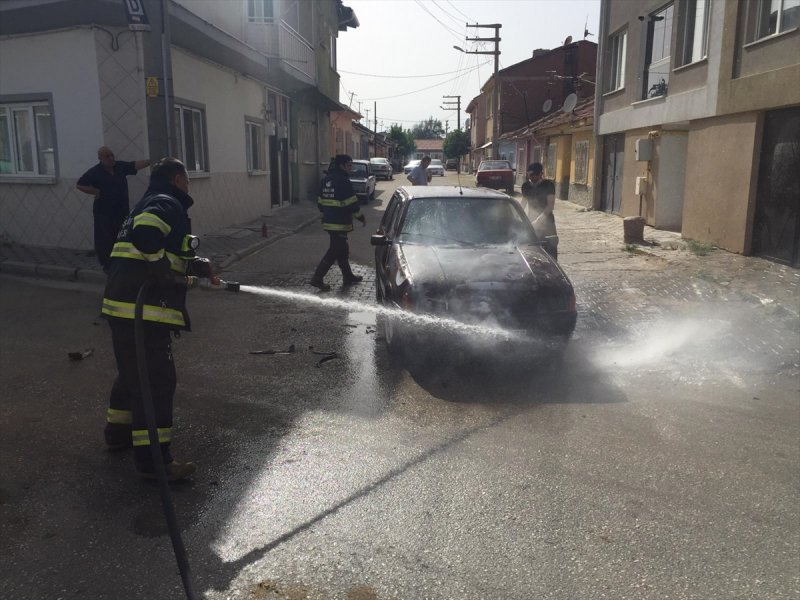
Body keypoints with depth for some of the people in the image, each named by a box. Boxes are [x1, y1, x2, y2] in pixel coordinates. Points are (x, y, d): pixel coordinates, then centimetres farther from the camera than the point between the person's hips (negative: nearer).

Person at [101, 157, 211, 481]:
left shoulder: (149, 204, 23)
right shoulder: (168, 204, -9)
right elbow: (145, 236, -28)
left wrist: (191, 264, 17)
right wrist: (167, 272, -18)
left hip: (122, 305, 11)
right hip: (144, 310, -10)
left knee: (132, 371, 25)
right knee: (157, 380, -6)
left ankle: (118, 430, 41)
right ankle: (152, 458, -1)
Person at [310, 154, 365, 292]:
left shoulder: (326, 179, 12)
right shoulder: (343, 181, -15)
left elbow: (320, 201, 17)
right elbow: (352, 203, -16)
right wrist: (361, 217, -5)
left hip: (328, 222, 10)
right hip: (339, 223, -9)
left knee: (342, 249, 18)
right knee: (334, 251, -5)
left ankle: (348, 276, 28)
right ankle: (317, 278, -6)